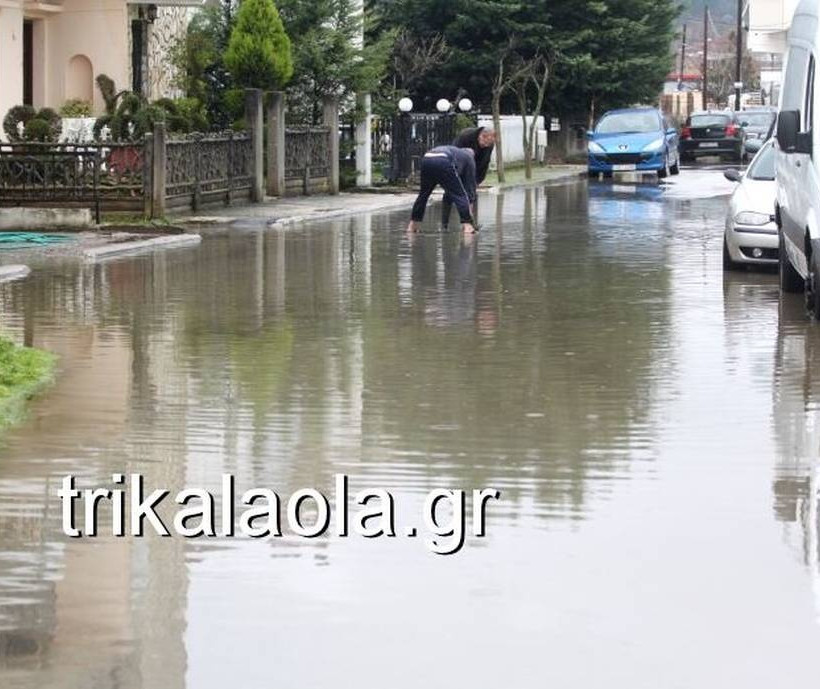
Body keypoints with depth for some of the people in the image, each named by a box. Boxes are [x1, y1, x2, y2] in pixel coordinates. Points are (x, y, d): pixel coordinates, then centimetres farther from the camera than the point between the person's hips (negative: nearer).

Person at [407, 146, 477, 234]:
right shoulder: (469, 158, 29)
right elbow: (470, 185, 24)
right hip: (443, 163, -6)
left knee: (423, 194, 25)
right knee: (460, 195, 4)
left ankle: (412, 225, 28)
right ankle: (467, 226, -5)